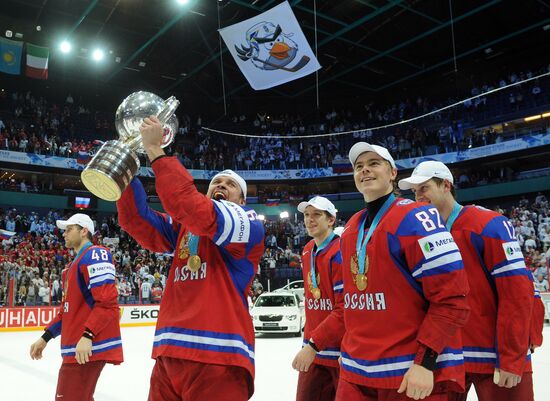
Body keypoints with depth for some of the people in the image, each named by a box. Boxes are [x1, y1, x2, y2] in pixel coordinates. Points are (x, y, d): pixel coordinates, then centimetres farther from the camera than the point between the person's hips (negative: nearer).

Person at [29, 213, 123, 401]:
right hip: (76, 347, 10)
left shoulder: (95, 254, -10)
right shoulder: (75, 264, 22)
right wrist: (45, 337, 22)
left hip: (89, 347, -10)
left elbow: (107, 301, -20)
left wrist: (87, 336, -25)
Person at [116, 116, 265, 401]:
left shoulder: (250, 225, -2)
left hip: (218, 358, -5)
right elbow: (137, 220, 8)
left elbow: (193, 209, -16)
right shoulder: (182, 227, 18)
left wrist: (155, 151, -13)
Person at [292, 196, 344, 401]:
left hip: (343, 353, -7)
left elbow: (345, 310, -22)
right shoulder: (307, 251, 8)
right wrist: (310, 341, 16)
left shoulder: (341, 253, -17)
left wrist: (314, 345, -24)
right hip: (313, 351, 7)